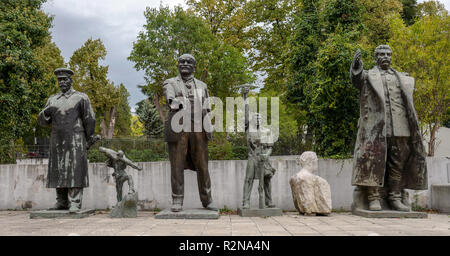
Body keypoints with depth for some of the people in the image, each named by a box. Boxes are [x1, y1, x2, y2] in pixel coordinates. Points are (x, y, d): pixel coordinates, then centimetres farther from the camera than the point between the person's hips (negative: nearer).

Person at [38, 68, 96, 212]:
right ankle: (62, 202, 12)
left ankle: (75, 203, -7)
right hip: (57, 142, 5)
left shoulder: (81, 97, 4)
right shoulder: (52, 99, 17)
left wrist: (89, 140, 1)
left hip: (75, 142, -5)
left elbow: (89, 120, 3)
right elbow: (43, 121, 14)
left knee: (75, 172, -8)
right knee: (58, 172, 5)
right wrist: (46, 113, -8)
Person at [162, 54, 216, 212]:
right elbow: (170, 100, -10)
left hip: (198, 130, 3)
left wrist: (208, 130, 9)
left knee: (202, 166, 2)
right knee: (177, 166, -3)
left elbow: (206, 110, 18)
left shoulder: (202, 86, 21)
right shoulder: (170, 83, 11)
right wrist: (178, 104, -30)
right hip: (178, 129, -2)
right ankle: (177, 201, 3)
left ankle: (207, 200, 11)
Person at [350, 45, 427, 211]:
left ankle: (395, 198, 9)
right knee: (374, 160, -9)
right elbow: (356, 79, -8)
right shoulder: (368, 76, 12)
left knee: (398, 163, 3)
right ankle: (373, 198, -7)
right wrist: (356, 65, -30)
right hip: (376, 126, -4)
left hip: (400, 128, 4)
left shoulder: (402, 78, 25)